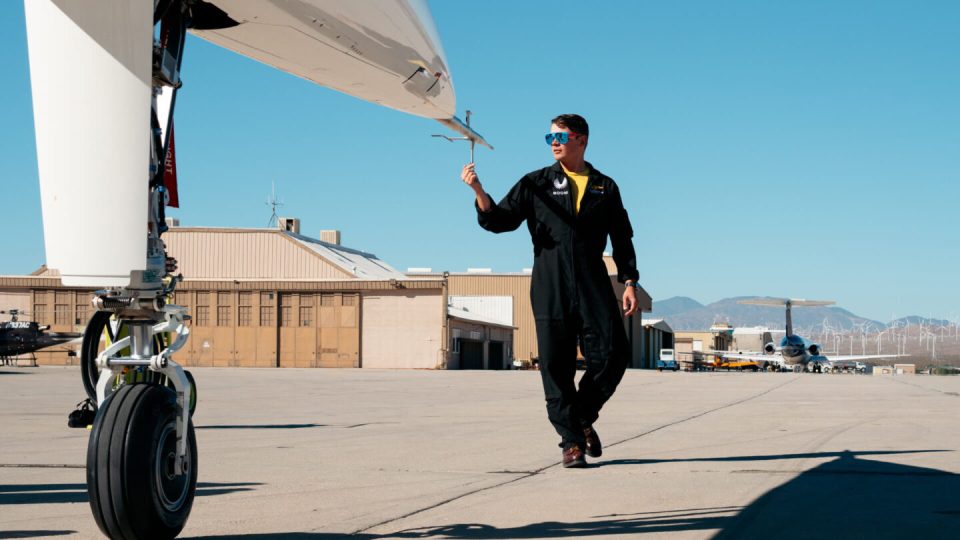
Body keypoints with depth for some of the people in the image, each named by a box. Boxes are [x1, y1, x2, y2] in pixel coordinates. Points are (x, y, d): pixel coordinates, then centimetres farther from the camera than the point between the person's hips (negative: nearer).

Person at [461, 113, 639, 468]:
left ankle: (583, 418, 18)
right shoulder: (536, 184, 11)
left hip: (594, 288, 1)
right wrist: (479, 193, -14)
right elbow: (501, 220, 3)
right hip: (550, 289, -1)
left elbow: (622, 239, 17)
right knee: (556, 366, -2)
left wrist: (629, 282, 7)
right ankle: (572, 440, 6)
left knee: (612, 356, -7)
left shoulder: (605, 187, 15)